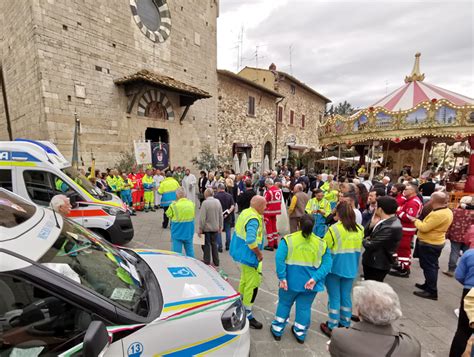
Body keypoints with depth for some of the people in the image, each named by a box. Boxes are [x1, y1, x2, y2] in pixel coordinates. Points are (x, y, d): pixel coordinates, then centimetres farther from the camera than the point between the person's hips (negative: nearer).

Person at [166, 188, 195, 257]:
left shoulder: (174, 205, -17)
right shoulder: (192, 204, -4)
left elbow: (168, 214, -2)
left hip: (177, 234, -3)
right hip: (189, 233, 4)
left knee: (176, 253, 7)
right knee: (190, 250, 16)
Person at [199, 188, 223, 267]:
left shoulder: (205, 203, -17)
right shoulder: (218, 202, 0)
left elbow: (202, 217, -17)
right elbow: (221, 216, 5)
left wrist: (200, 228, -9)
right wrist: (220, 226, 15)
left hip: (206, 228, -5)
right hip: (215, 228, 5)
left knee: (206, 245, 9)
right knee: (214, 244, 16)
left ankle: (207, 261, 18)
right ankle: (216, 262, 23)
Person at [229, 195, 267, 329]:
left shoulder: (245, 212, 2)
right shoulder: (254, 219, -27)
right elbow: (251, 241, -37)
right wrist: (259, 254, -22)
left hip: (242, 252, 10)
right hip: (249, 256, -10)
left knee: (245, 279, 27)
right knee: (253, 284, 4)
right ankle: (247, 315, 17)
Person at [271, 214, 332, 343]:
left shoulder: (288, 239, -11)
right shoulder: (321, 243, -1)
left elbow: (279, 259, -20)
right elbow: (327, 264, -7)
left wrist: (282, 277, -16)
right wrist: (315, 278, -13)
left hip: (291, 281, -1)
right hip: (310, 283, 1)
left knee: (284, 304, 19)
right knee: (304, 307, 19)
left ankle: (277, 331, 33)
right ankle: (300, 333, 37)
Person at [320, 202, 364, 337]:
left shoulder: (334, 229, -21)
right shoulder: (360, 229, -2)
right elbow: (359, 249, 11)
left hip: (334, 268, -5)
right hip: (350, 268, 5)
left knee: (334, 297, 9)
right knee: (346, 296, 19)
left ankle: (333, 328, 22)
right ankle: (345, 325, 34)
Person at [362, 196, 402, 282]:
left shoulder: (392, 228, -29)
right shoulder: (385, 220, 0)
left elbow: (370, 246, -26)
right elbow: (365, 234, 4)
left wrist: (364, 240, -5)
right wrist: (372, 224, -14)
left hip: (377, 266, -8)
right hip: (370, 261, 8)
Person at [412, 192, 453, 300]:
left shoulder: (438, 214, -28)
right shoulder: (447, 211, 5)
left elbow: (424, 228, -24)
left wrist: (416, 221, -8)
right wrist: (420, 222, 5)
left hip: (429, 244, -10)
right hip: (436, 242, 10)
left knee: (428, 267, 0)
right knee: (431, 266, 21)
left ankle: (432, 292, 9)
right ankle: (428, 285, 35)